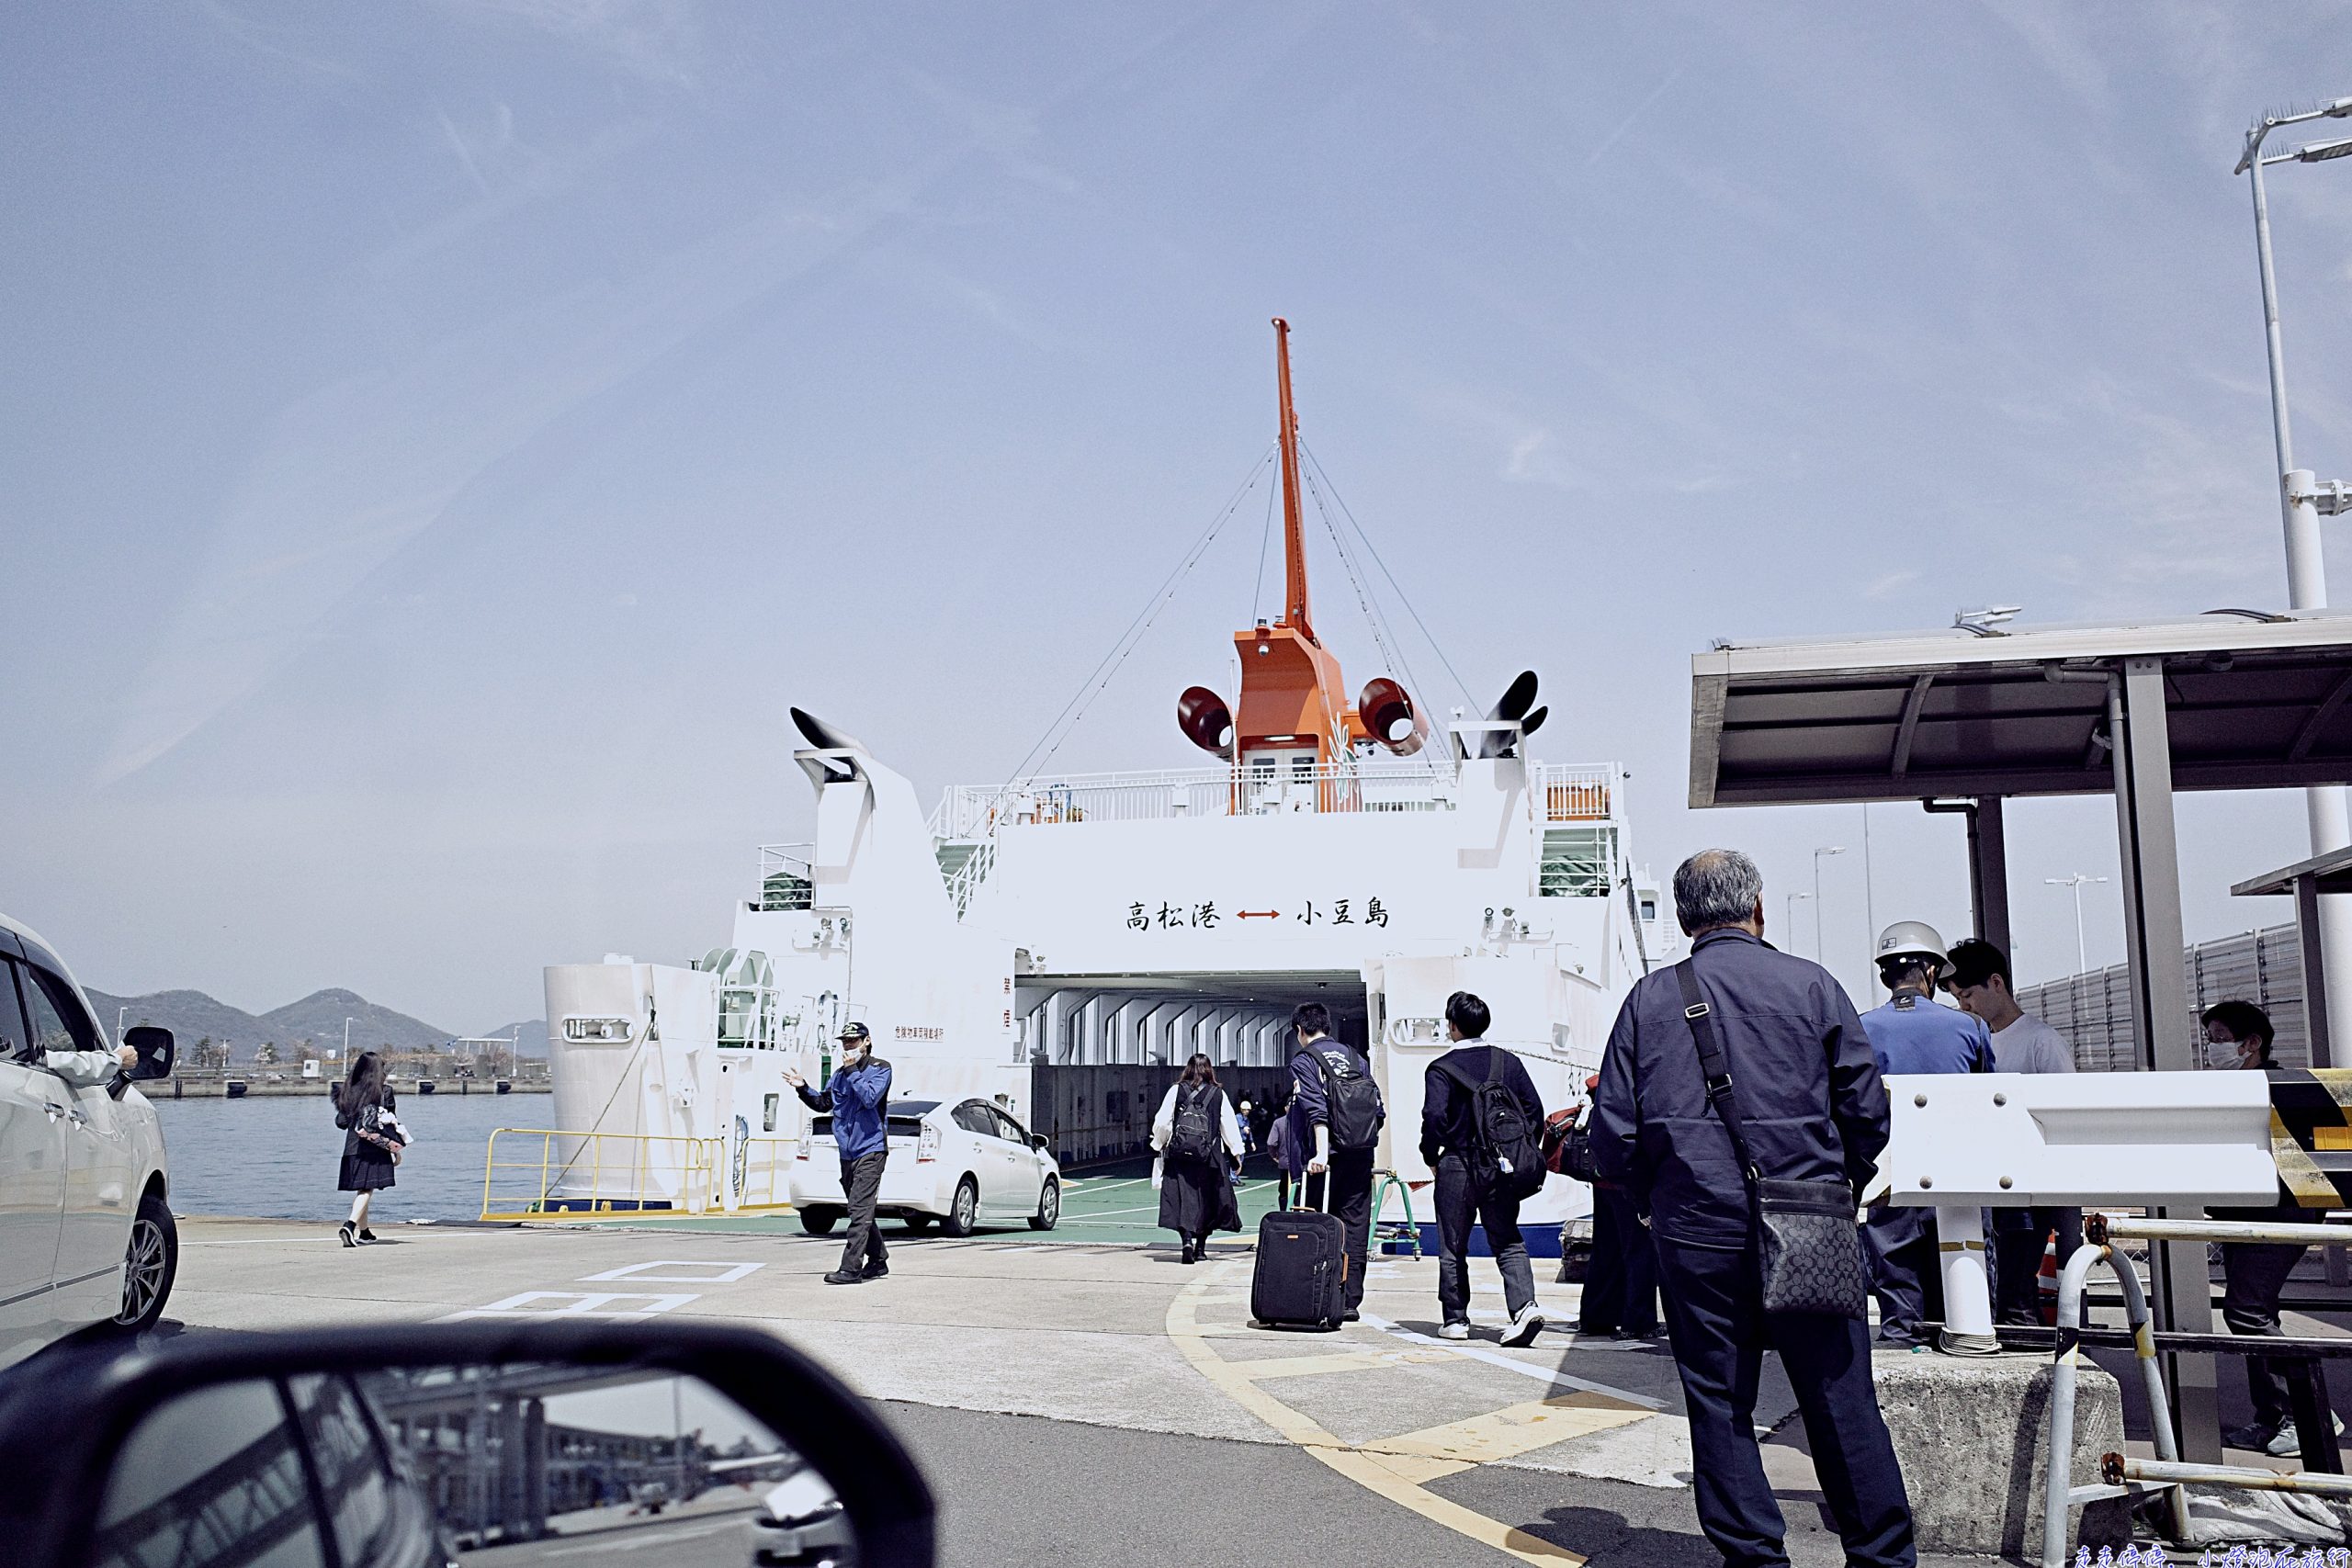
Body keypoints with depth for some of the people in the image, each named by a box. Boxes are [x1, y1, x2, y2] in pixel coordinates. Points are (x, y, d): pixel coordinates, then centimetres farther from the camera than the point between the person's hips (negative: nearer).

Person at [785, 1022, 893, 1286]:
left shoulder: (880, 1068, -4)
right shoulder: (841, 1073, 15)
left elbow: (870, 1097, -20)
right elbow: (823, 1103, 18)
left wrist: (852, 1070, -18)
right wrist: (803, 1088, 4)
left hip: (870, 1151, -7)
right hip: (847, 1153, 7)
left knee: (860, 1209, -13)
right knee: (860, 1211, 13)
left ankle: (851, 1268, -17)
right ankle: (878, 1260, 25)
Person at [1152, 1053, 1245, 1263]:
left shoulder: (1176, 1091, 1)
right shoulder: (1219, 1094, 3)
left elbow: (1162, 1123, 2)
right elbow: (1230, 1127, 5)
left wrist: (1158, 1145, 17)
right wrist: (1236, 1154, 14)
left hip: (1179, 1154, -1)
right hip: (1209, 1157, 1)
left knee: (1183, 1198, -1)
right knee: (1206, 1200, 12)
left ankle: (1187, 1240, -20)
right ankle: (1200, 1248, 16)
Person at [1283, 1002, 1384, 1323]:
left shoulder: (1303, 1060, -1)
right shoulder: (1354, 1056, 15)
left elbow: (1317, 1109, -14)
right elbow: (1378, 1107, 12)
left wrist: (1321, 1154, -21)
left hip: (1328, 1157, -5)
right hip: (1362, 1154, 5)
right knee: (1355, 1225, 6)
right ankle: (1351, 1301, 5)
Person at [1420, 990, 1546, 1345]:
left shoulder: (1442, 1068, -8)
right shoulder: (1509, 1062, 5)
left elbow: (1434, 1116, -17)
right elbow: (1534, 1108, 4)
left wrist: (1431, 1157, -1)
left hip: (1458, 1166, -3)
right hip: (1502, 1166, 4)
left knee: (1453, 1247, 8)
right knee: (1508, 1242, 7)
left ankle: (1455, 1319, 12)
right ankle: (1525, 1304, -12)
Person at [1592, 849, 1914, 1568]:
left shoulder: (1649, 999, 1)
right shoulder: (1811, 985, -2)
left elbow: (1612, 1134, 0)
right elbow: (1868, 1110, 0)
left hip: (1697, 1238, 1)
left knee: (1718, 1406, 9)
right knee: (1841, 1400, 9)